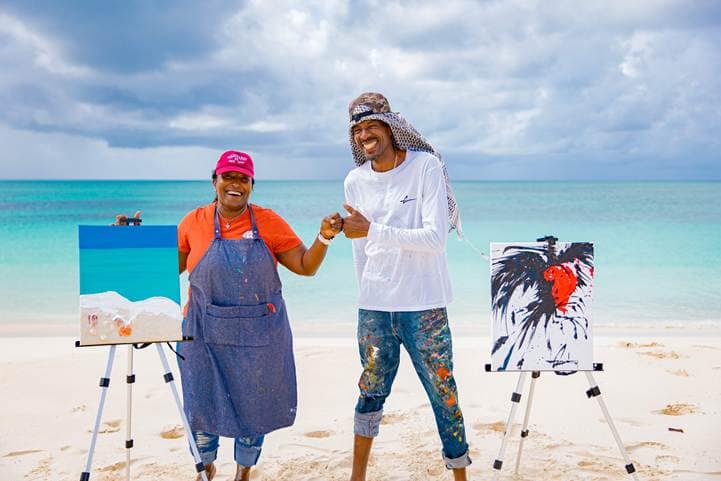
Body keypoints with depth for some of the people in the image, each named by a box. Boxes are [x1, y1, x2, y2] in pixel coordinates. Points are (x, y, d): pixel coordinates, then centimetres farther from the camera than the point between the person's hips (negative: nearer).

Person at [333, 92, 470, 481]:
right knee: (371, 390, 13)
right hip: (374, 306, 4)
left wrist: (373, 230, -24)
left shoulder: (426, 166, -9)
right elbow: (360, 252, 11)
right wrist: (366, 296, 13)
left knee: (443, 392, 1)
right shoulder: (355, 181, 4)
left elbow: (436, 239, -18)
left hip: (423, 305, -3)